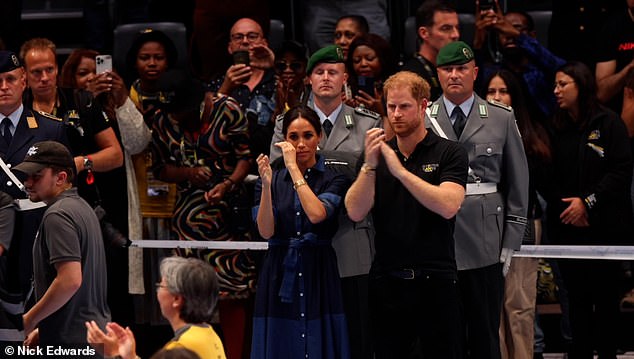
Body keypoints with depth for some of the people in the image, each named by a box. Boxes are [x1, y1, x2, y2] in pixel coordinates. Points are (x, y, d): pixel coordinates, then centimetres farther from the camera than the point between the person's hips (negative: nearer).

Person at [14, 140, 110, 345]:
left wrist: (30, 320, -14)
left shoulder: (57, 215, -15)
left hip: (68, 341, -10)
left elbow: (70, 280, -24)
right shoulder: (82, 207, 17)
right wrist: (42, 329, 20)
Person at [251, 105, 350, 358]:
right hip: (280, 277, 2)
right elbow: (266, 231, -4)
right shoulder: (273, 180, 9)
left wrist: (293, 168, -12)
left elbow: (317, 214, -17)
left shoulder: (334, 180, 3)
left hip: (319, 277, -2)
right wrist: (266, 184, -17)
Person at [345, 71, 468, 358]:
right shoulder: (377, 153, 11)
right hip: (387, 281, 3)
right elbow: (356, 212, -1)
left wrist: (401, 171, -20)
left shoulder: (448, 153, 0)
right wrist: (370, 166, -14)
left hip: (435, 280, -3)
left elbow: (448, 206, -18)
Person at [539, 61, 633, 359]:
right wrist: (567, 207, -8)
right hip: (567, 227, 3)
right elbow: (548, 178, 6)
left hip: (605, 225, -3)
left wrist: (588, 202, -14)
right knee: (577, 293, 4)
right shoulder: (556, 128, 8)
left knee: (605, 292, 2)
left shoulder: (608, 123, -3)